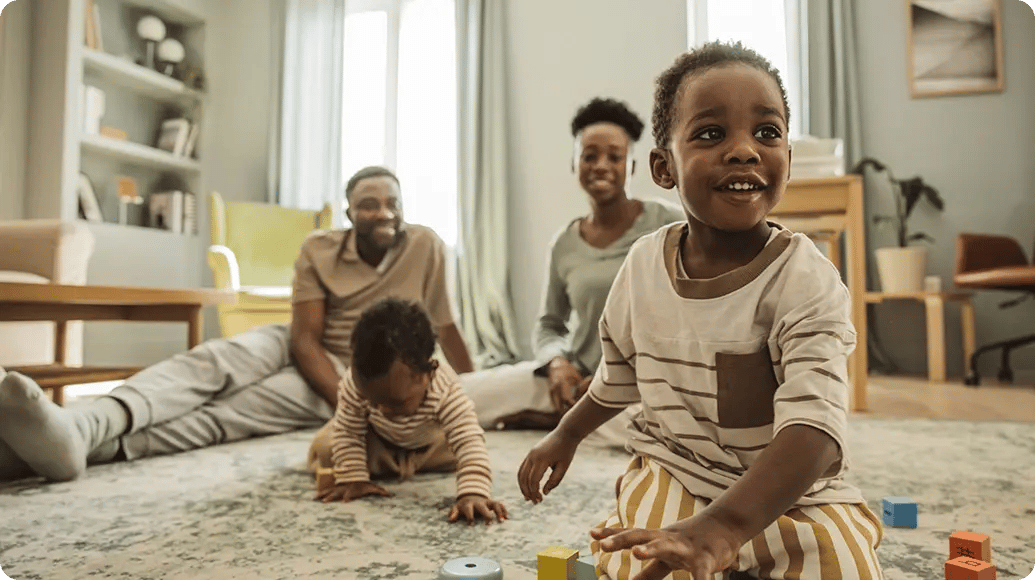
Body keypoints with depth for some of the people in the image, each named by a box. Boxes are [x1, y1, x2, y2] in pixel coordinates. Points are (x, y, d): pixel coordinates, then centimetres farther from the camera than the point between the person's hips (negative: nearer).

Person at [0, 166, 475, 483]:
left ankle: (93, 444, -50)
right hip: (295, 347, 3)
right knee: (212, 360, -29)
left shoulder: (425, 245, -11)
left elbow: (446, 327, -5)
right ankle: (76, 426, -51)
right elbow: (305, 338, -15)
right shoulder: (319, 249, -8)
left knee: (235, 410, -29)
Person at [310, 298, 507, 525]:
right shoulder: (355, 384, -38)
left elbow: (469, 444, -50)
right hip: (376, 443, 0)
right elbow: (347, 433, -23)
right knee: (323, 448, -15)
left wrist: (473, 494, -62)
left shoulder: (446, 392, -44)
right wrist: (353, 479, -29)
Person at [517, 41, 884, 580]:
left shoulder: (805, 280, -19)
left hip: (792, 488, 0)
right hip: (672, 472, 1)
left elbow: (814, 424, -31)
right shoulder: (643, 263, -7)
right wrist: (566, 434, 25)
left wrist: (720, 526, -46)